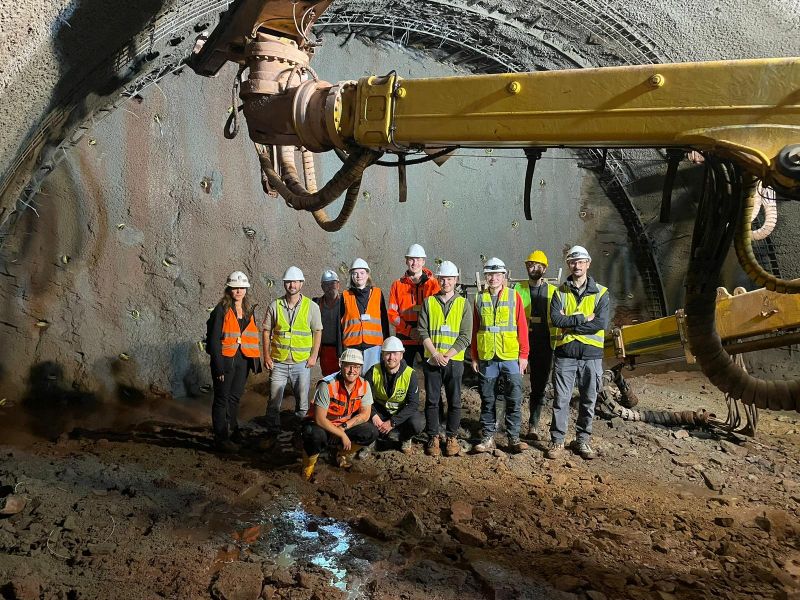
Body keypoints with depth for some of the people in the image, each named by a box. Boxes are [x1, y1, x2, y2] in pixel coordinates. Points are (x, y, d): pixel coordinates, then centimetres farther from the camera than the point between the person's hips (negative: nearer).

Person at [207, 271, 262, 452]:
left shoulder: (249, 310, 12)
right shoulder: (222, 309, -8)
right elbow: (214, 339, -11)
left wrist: (256, 360, 6)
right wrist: (218, 366, -16)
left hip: (242, 360, 6)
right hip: (225, 360, -5)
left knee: (235, 397, 15)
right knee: (222, 399, 3)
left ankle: (233, 431, 28)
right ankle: (221, 438, 9)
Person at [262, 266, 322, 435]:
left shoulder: (311, 306, 0)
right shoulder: (275, 305, 2)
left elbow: (317, 332, 4)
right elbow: (266, 331, 6)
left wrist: (314, 355, -3)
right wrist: (266, 356, 0)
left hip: (302, 362, 0)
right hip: (278, 362, 0)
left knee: (302, 399, 8)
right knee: (274, 400, 2)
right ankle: (272, 433, 14)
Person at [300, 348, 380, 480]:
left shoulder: (364, 385, -11)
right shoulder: (327, 385, -26)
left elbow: (365, 414, -7)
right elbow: (320, 419, -26)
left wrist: (344, 427, -21)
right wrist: (342, 435, -24)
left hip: (344, 426, 5)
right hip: (321, 425, -5)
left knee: (372, 432, -16)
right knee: (315, 435, -39)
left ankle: (343, 454, 13)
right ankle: (309, 461, -4)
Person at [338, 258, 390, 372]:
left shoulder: (377, 293, 9)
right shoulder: (346, 296, 9)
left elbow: (384, 320, 11)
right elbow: (340, 323, 11)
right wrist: (340, 350, 7)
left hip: (373, 345, 0)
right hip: (351, 346, 0)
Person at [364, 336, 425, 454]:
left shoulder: (410, 374, -18)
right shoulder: (374, 371, -14)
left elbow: (413, 404, -20)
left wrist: (392, 422, -26)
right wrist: (373, 415, -28)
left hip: (402, 412, -1)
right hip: (380, 410, 1)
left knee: (417, 423, -32)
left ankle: (405, 439, 2)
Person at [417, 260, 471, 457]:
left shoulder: (463, 304, 4)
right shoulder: (429, 302, 6)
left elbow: (465, 337, -2)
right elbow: (423, 331, 0)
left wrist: (447, 356, -12)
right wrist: (435, 354, -12)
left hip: (454, 360, 0)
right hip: (431, 360, 1)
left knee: (454, 401, 5)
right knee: (432, 400, 5)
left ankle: (452, 437, 17)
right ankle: (433, 438, 15)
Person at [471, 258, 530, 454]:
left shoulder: (514, 296, 1)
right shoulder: (480, 298, 7)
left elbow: (522, 327, 0)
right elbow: (475, 329, 9)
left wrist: (523, 355, -4)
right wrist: (474, 357, 7)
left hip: (511, 357, -2)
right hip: (486, 358, 2)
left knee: (514, 399, 1)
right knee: (487, 400, 8)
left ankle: (514, 438, 11)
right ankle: (488, 438, 17)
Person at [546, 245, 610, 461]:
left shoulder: (601, 293, 2)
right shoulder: (560, 292, 5)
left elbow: (601, 323, -12)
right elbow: (555, 319, -10)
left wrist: (569, 325, -12)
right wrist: (583, 318, -15)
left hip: (591, 354, 0)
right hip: (565, 353, 0)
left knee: (588, 400, 9)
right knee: (561, 399, 3)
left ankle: (582, 440, 22)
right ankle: (557, 440, 12)